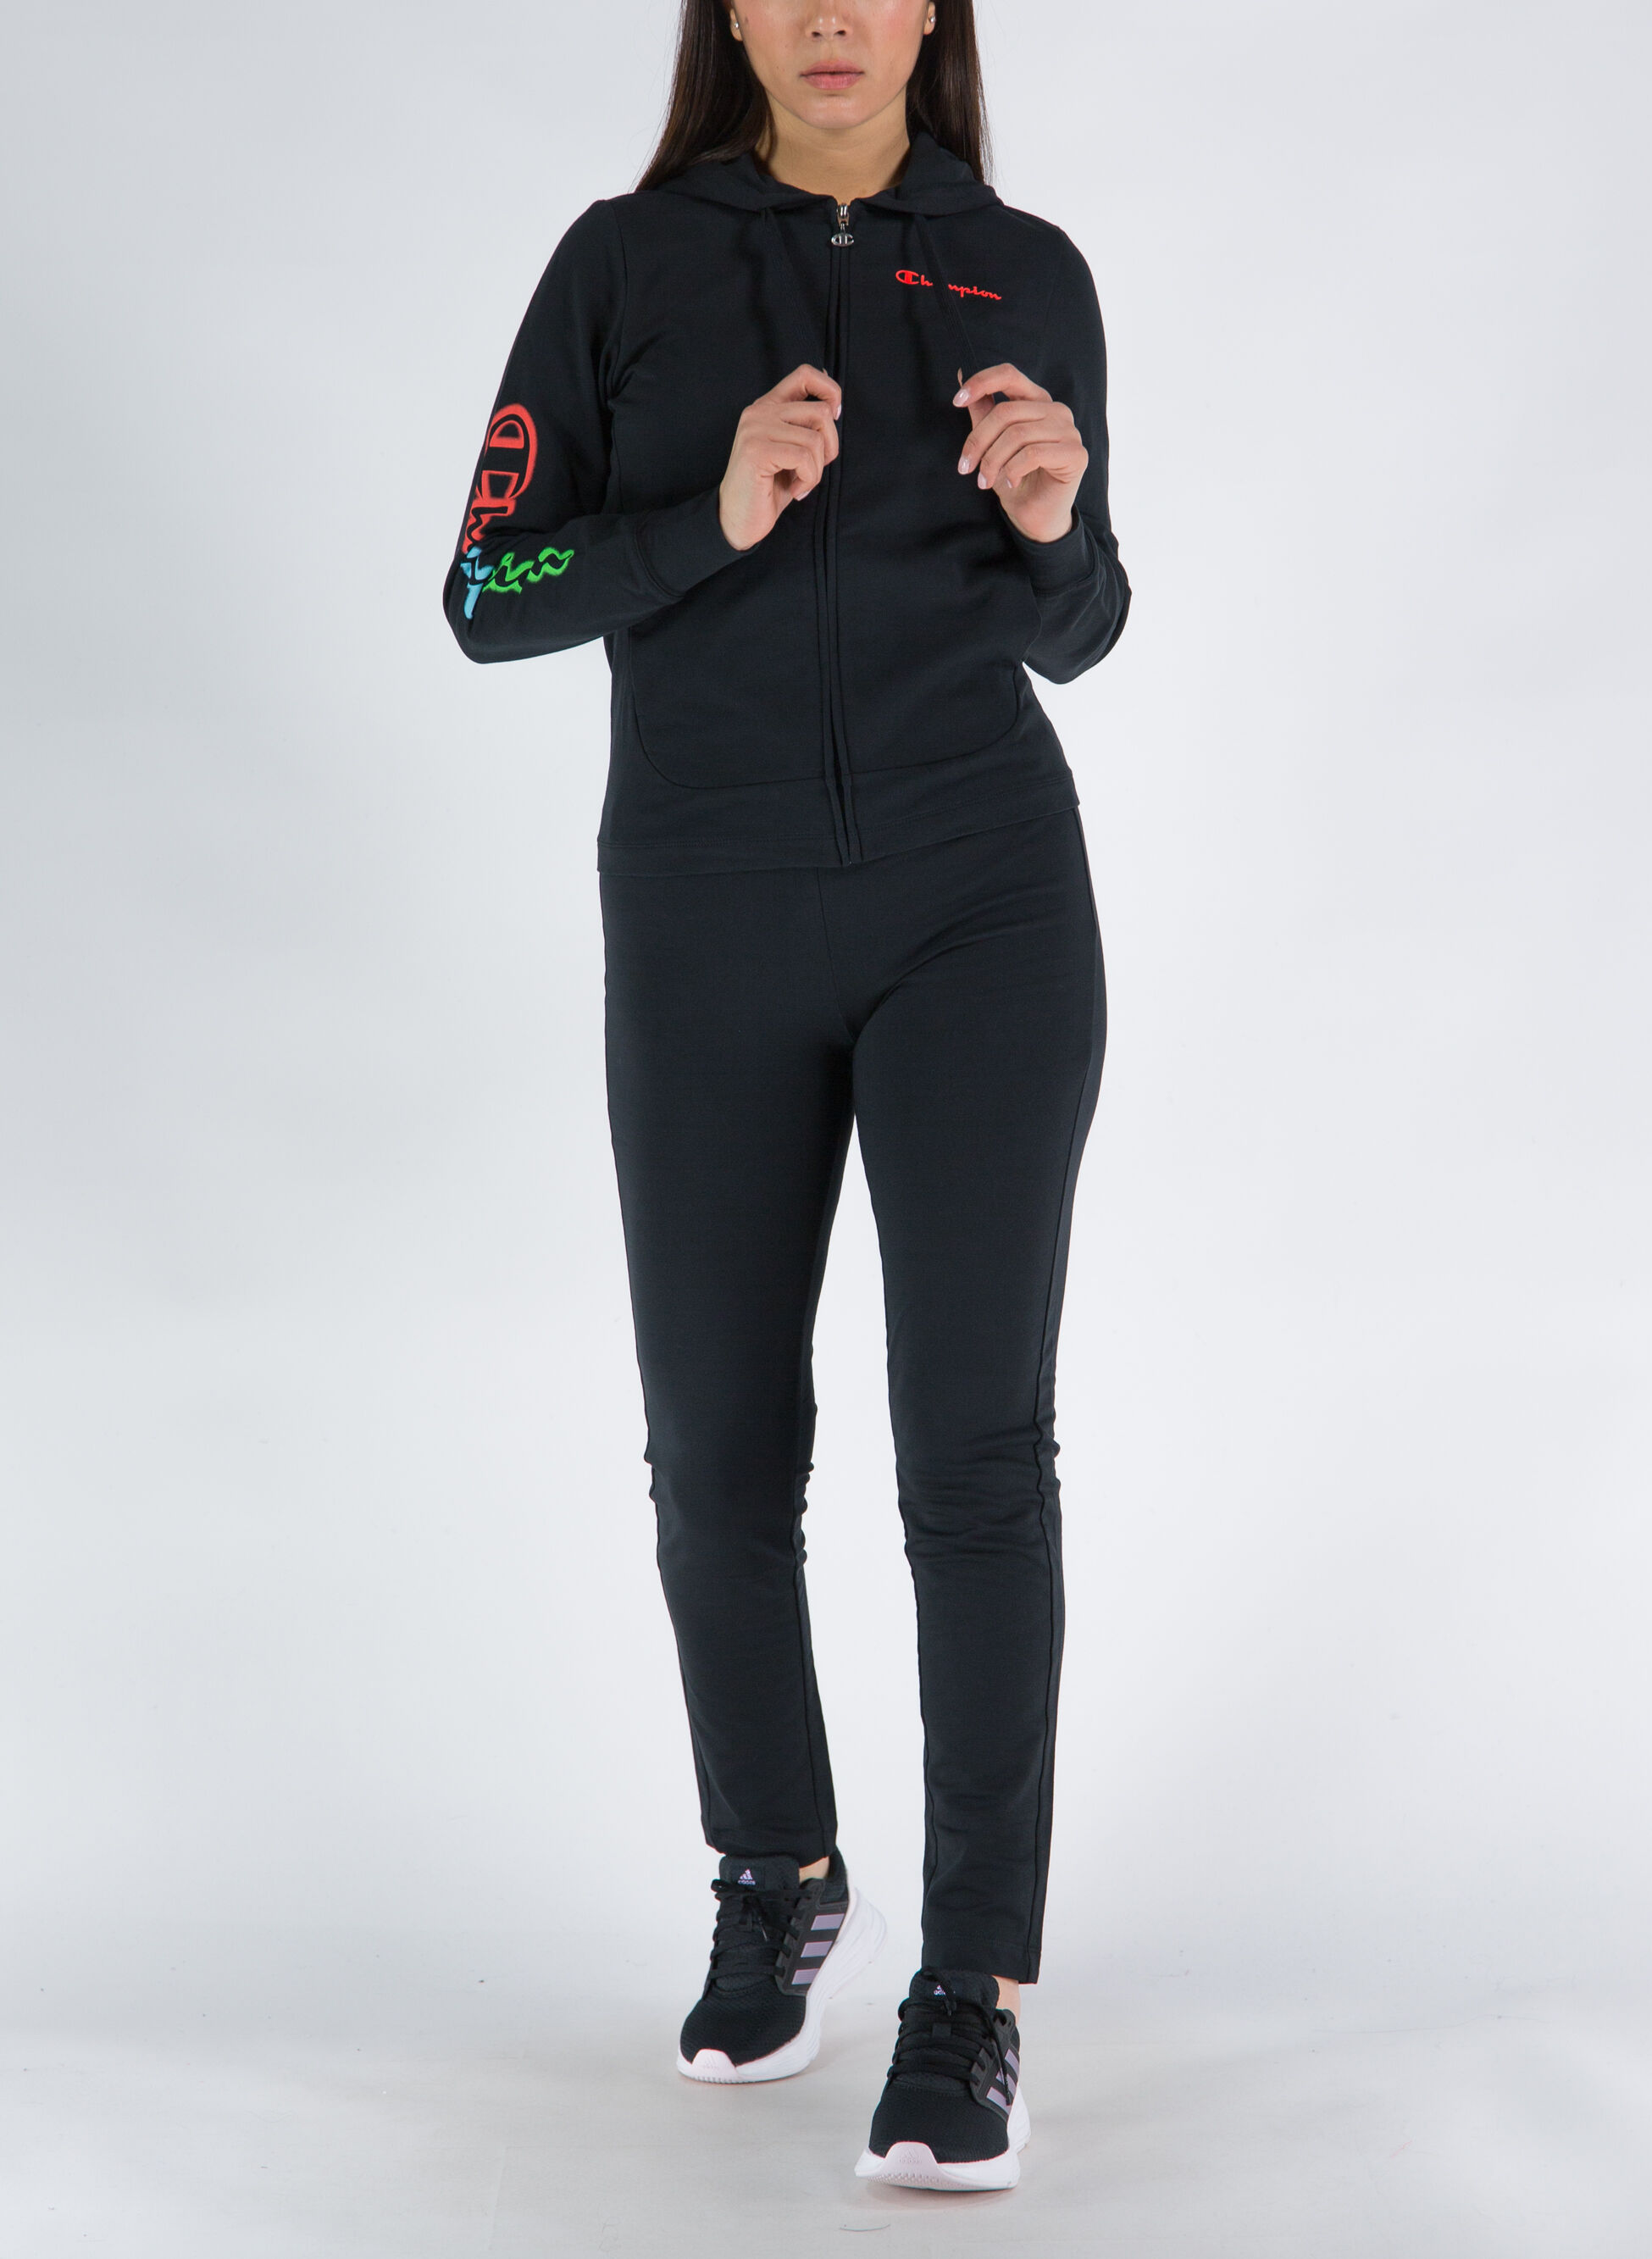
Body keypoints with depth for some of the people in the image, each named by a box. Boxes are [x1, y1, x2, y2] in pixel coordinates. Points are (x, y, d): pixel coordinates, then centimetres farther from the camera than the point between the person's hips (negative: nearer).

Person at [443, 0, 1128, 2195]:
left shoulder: (1030, 274, 6)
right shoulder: (626, 263, 4)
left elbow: (1070, 630, 13)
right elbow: (493, 598, 0)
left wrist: (1056, 513, -10)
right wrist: (714, 521, -16)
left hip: (983, 902, -1)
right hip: (713, 928, 1)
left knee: (977, 1440, -10)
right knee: (720, 1453, 8)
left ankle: (975, 1989, -3)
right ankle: (780, 1887, 30)